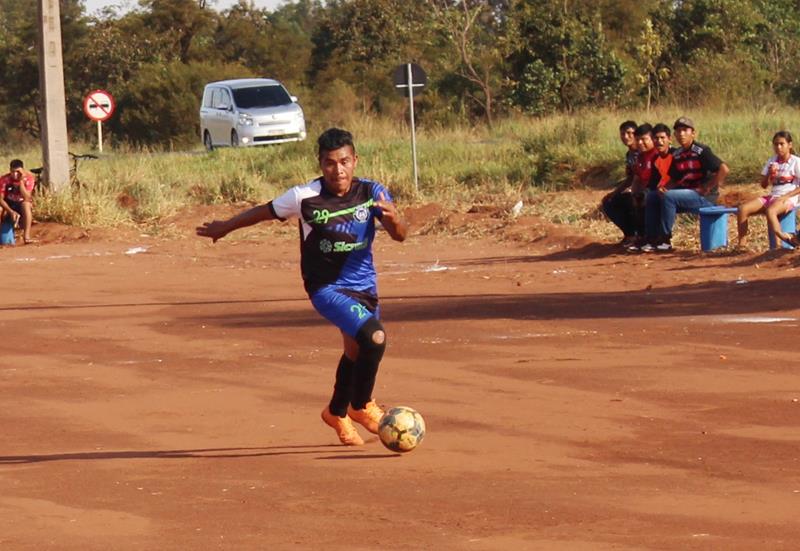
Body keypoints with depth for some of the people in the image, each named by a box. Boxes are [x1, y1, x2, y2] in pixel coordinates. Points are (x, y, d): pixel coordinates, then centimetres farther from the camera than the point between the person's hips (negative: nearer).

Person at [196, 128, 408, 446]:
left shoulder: (371, 193, -10)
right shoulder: (305, 197, -17)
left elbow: (400, 235, -16)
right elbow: (264, 212, -1)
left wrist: (393, 218, -40)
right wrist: (225, 227, 12)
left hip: (363, 285, 5)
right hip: (326, 286, -5)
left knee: (357, 351, 24)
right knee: (374, 338, -25)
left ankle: (337, 413, 50)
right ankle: (362, 407, -2)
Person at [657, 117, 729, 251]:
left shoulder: (701, 151, -11)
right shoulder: (677, 155, 10)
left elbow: (724, 169, -19)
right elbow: (674, 180, 17)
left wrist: (707, 188, -17)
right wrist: (664, 187, -5)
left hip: (704, 198, -8)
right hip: (685, 193, 8)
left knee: (668, 197, -27)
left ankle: (666, 240, -20)